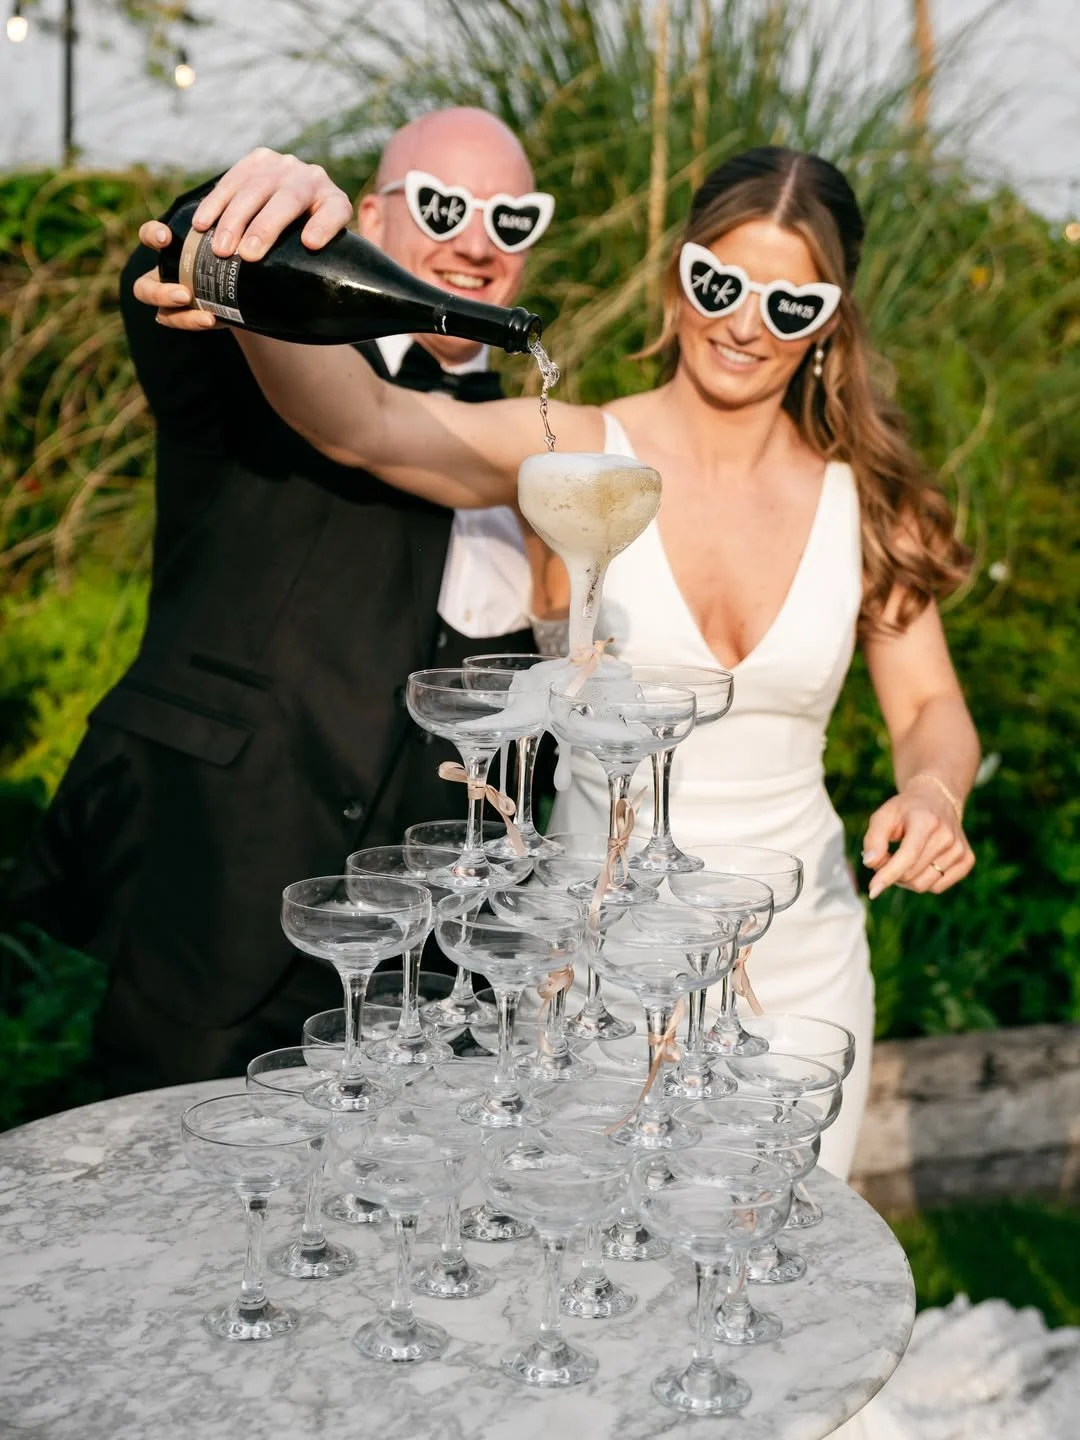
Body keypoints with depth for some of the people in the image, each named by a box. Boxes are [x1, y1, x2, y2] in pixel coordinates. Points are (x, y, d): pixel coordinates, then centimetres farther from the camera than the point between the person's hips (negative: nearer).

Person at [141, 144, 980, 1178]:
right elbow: (360, 423, -27)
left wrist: (933, 793, -15)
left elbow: (929, 705, 7)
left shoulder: (864, 498, -1)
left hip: (797, 965, 3)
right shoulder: (581, 456, -11)